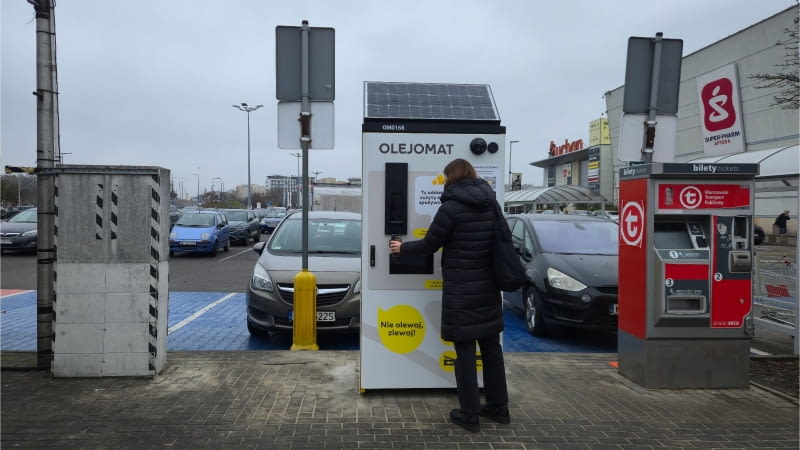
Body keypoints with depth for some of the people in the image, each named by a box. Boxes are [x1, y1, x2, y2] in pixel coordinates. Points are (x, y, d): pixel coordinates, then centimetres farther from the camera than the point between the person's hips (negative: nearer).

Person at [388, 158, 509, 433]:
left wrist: (402, 248, 9)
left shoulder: (451, 207, -13)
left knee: (465, 351, 2)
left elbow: (429, 246, -8)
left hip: (462, 291, -6)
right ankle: (499, 407, 25)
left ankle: (470, 415, 10)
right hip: (489, 287, 7)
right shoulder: (491, 204, 7)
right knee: (491, 347, 15)